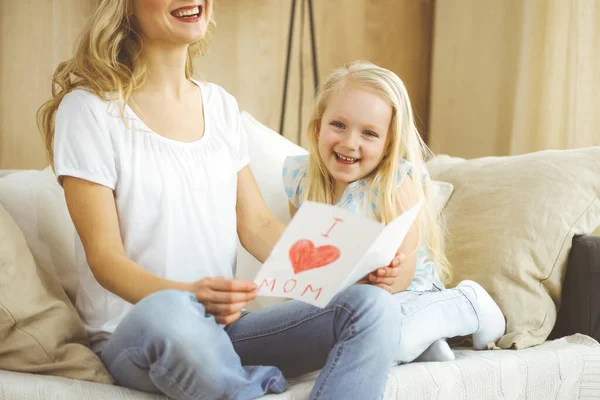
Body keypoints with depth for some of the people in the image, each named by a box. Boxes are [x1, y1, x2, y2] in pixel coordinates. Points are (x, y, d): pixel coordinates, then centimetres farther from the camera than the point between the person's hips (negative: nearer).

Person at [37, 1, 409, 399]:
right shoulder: (90, 108, -6)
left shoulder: (221, 105, 12)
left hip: (226, 327, 5)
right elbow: (105, 257, -11)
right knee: (168, 313, -41)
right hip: (133, 335, -5)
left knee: (371, 305, -20)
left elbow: (257, 227, 9)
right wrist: (190, 295, -32)